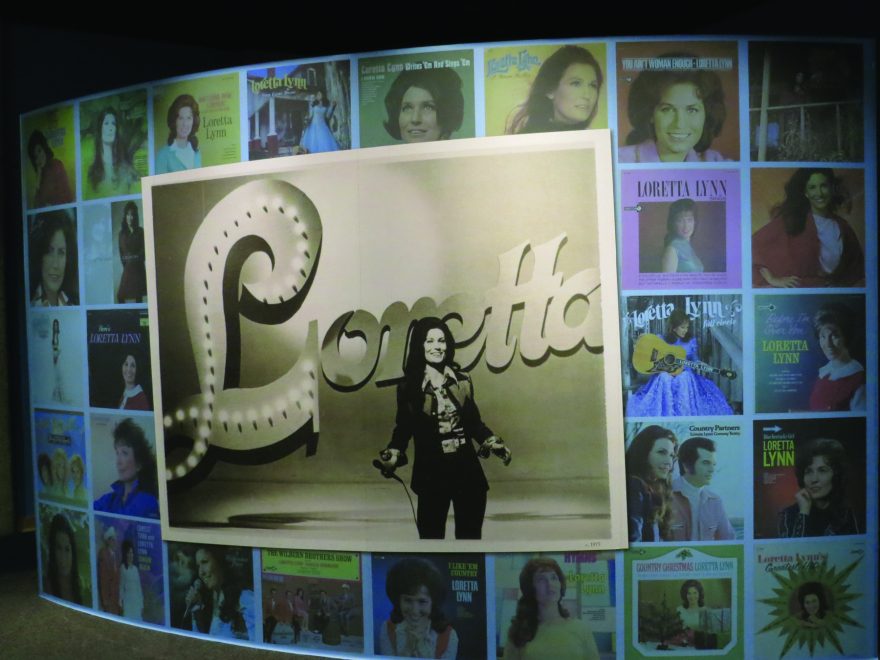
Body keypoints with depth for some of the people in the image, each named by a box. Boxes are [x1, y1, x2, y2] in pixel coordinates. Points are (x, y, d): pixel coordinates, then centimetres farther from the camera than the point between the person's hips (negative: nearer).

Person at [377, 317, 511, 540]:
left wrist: (494, 444, -1)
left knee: (470, 535, 11)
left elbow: (474, 422, 11)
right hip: (431, 472, -2)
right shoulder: (409, 386, -4)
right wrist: (393, 454, -15)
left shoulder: (462, 380, 4)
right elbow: (403, 428, 1)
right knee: (431, 535, 5)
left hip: (467, 468, 3)